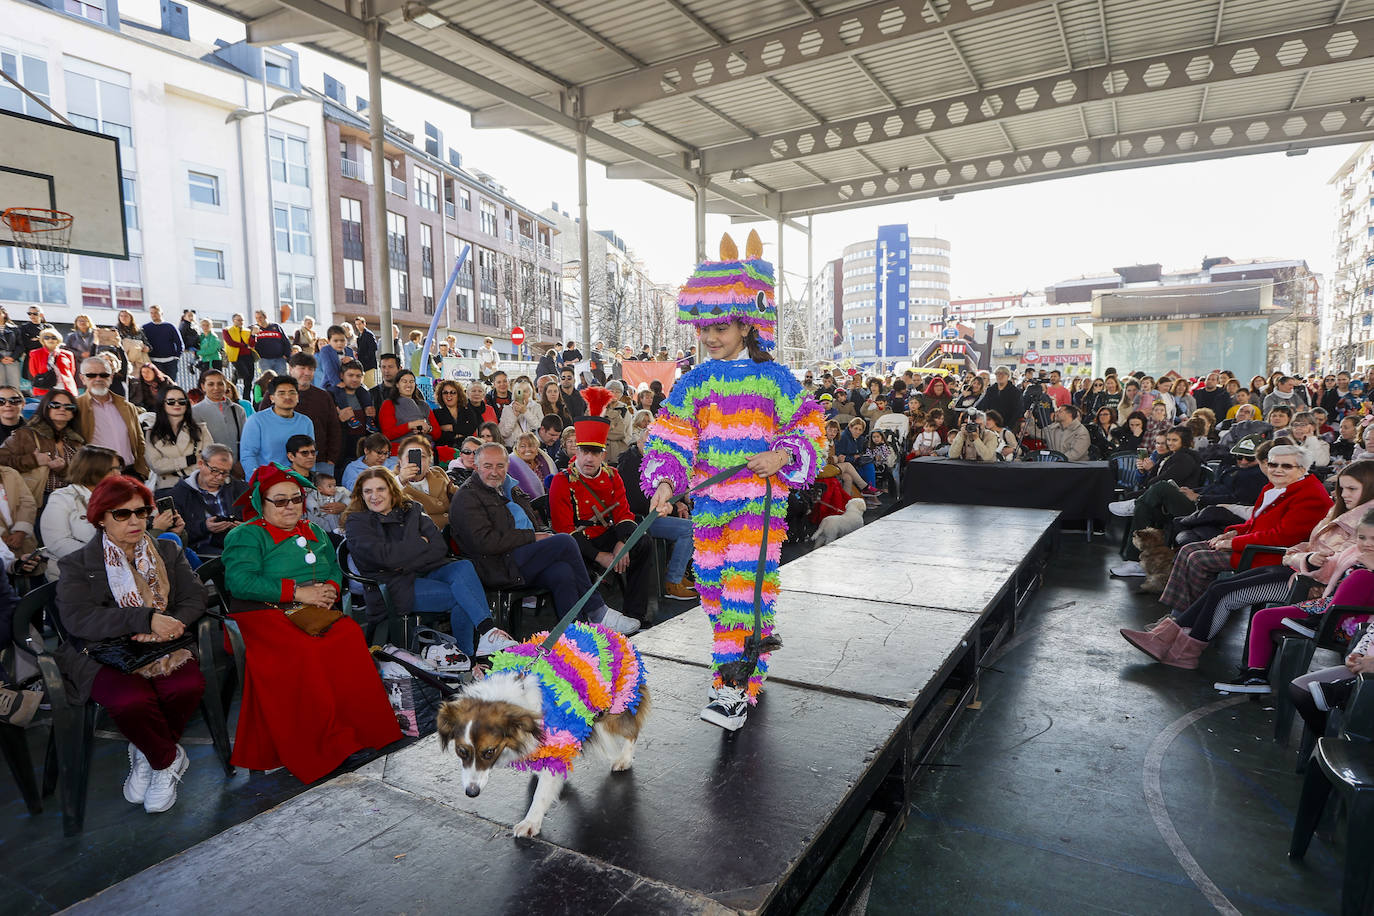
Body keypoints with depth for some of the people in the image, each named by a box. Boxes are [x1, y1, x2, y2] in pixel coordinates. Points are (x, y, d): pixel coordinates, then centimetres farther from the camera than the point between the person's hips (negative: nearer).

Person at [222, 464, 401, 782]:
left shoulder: (313, 533, 23)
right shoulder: (245, 535, 4)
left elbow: (334, 570, 20)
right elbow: (239, 581, -12)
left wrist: (330, 589, -5)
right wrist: (297, 592, -16)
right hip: (263, 615, -4)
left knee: (351, 636, -27)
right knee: (302, 651, -34)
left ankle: (363, 731, -19)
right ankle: (313, 753, -23)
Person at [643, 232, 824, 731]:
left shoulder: (774, 379, -3)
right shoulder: (694, 383, 6)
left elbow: (812, 431, 1)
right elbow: (669, 438, 3)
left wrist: (783, 455, -17)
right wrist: (665, 482, -13)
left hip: (760, 499, -4)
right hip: (709, 503, 5)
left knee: (746, 583, -12)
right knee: (714, 588, 11)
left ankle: (736, 689, -7)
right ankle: (742, 657, 33)